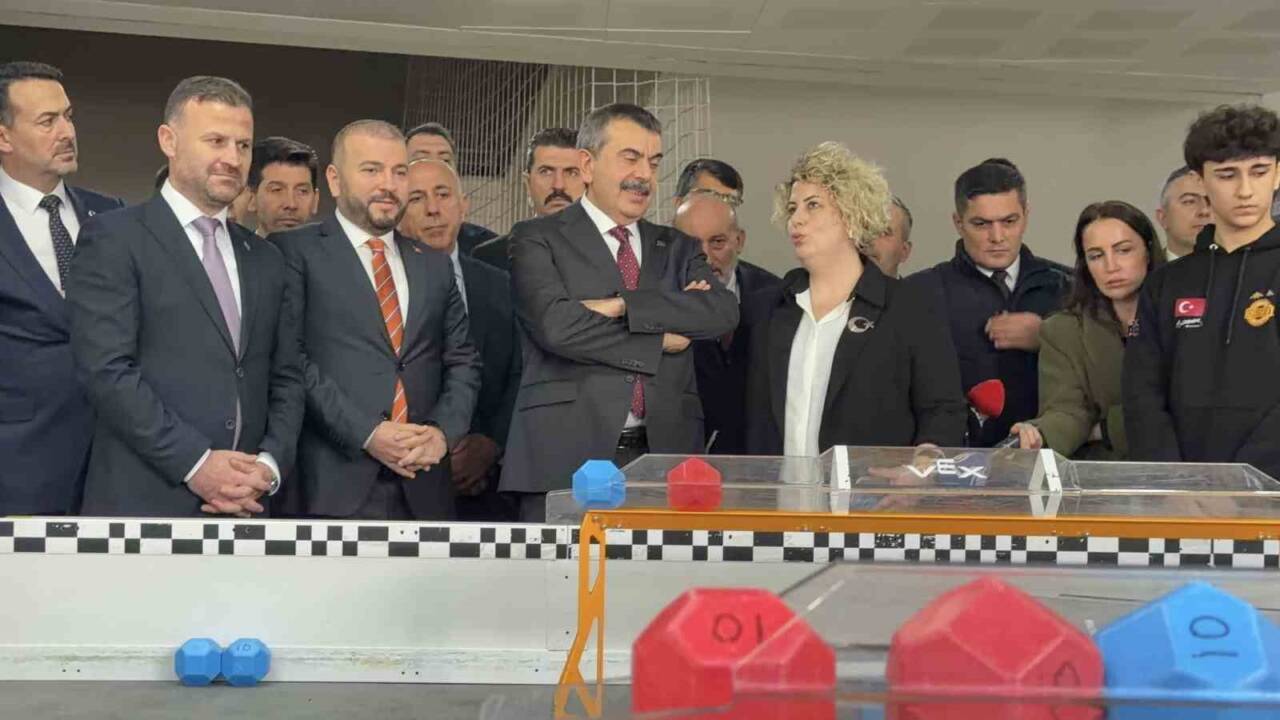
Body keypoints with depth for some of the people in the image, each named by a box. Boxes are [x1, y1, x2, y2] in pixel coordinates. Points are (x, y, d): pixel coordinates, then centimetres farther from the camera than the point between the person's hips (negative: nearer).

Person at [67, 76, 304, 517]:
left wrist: (270, 465, -5)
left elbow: (287, 379, 12)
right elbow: (107, 369, -11)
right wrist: (195, 462, -15)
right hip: (142, 504, -5)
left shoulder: (266, 261, 15)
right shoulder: (113, 237, -2)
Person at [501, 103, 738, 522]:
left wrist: (622, 305, -10)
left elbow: (723, 312, -1)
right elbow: (557, 326, -11)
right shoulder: (536, 239, 6)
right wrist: (661, 340, -3)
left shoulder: (677, 249, 18)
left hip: (664, 458, 3)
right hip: (567, 459, -3)